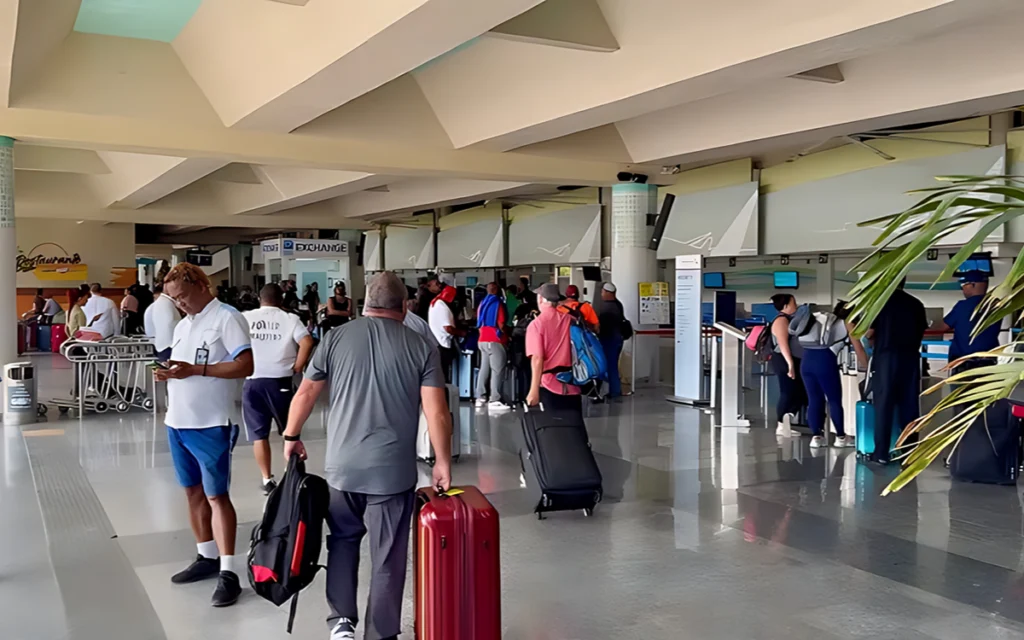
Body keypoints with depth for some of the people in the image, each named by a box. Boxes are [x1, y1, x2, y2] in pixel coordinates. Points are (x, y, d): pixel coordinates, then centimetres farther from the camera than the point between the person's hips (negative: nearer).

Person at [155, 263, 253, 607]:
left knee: (216, 495, -6)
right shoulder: (182, 325, 16)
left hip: (210, 424, -8)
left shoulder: (226, 318, -10)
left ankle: (229, 572, -3)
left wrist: (195, 369, -22)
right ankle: (207, 557, 25)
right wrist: (167, 374, -1)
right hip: (178, 422, 8)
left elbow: (245, 366, -18)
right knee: (193, 491, 13)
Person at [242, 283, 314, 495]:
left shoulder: (244, 318, 6)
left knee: (259, 433, 6)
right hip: (279, 380, -1)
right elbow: (307, 342, -14)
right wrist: (297, 367, -5)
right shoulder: (289, 318, 1)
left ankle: (267, 480, 4)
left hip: (252, 381, 1)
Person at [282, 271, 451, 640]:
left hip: (341, 466, 2)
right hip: (393, 470, -2)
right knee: (388, 556, 9)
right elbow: (437, 412, -7)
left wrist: (292, 436, 20)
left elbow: (305, 394, 6)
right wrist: (443, 462, 3)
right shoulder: (421, 347, -3)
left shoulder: (336, 338, 2)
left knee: (343, 539, 23)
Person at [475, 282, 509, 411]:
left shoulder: (482, 303, 15)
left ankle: (480, 398, 10)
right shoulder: (498, 303, -9)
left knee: (484, 369, 10)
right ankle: (495, 401, -12)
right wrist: (507, 334, 3)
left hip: (482, 340, 9)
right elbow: (501, 324, -12)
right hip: (495, 341, -8)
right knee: (497, 370, -8)